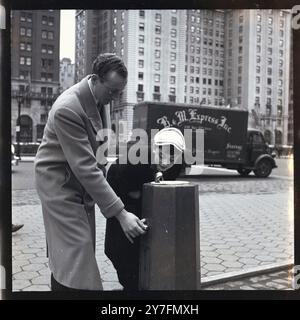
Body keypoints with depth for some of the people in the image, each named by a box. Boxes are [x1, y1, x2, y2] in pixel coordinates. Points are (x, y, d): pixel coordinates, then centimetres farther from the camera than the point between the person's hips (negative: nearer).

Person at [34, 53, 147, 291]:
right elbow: (85, 167, -31)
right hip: (60, 183, -8)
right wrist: (120, 214, -31)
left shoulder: (100, 97, -2)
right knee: (75, 253, -8)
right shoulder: (67, 108, -29)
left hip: (83, 181, 8)